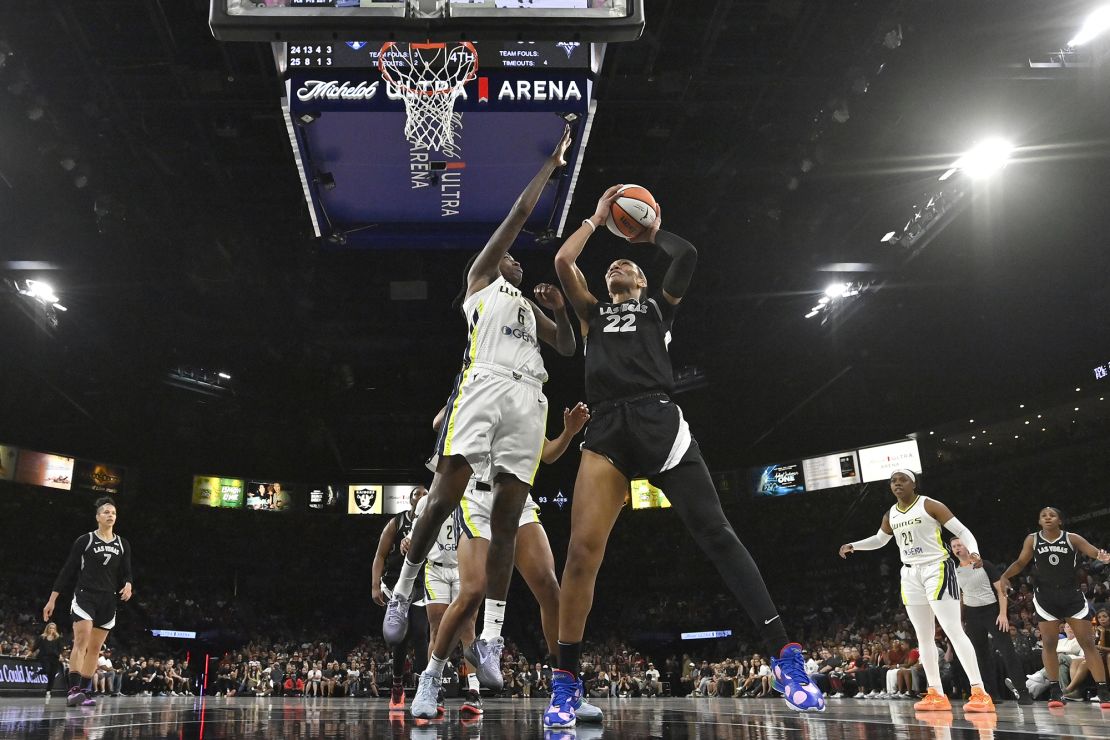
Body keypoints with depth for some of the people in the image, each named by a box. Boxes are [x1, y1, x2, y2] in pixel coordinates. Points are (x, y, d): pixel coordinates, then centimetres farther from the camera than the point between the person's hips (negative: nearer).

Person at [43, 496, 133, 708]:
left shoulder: (122, 545, 9)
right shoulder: (84, 541, -2)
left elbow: (126, 573, 12)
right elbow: (68, 571, 1)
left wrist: (127, 585, -12)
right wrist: (52, 599, 0)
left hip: (108, 601, 4)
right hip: (85, 596, -4)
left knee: (95, 648, 6)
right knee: (81, 641, -19)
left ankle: (85, 691, 10)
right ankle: (73, 689, -24)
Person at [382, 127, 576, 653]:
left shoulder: (529, 306, 37)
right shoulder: (480, 277, 21)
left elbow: (568, 348, 32)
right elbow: (521, 211, 17)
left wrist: (560, 309, 15)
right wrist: (553, 162, 21)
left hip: (529, 396, 5)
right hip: (484, 384, -5)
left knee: (506, 521, -3)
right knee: (443, 499, -14)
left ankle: (491, 641, -4)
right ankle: (402, 592, 9)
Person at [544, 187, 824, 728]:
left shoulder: (658, 305, 25)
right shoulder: (592, 313, 30)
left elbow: (688, 254, 10)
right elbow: (562, 261, 18)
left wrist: (653, 233, 28)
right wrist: (598, 218, 29)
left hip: (657, 421, -1)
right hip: (606, 430, 2)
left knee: (715, 534, -9)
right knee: (581, 550, -13)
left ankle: (786, 657, -9)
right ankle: (566, 682, -5)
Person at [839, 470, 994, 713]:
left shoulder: (930, 505, -8)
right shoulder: (890, 516, 11)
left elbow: (961, 530, -10)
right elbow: (879, 539, 30)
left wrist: (974, 552, -28)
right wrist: (853, 546, 17)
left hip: (936, 568, -7)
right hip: (911, 574, 7)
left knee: (954, 631, -14)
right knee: (923, 637, 7)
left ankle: (979, 692, -15)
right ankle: (936, 694, 12)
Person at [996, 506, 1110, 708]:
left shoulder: (1072, 538, -3)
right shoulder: (1032, 540, 1)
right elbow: (1020, 562, 7)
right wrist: (1005, 575, -10)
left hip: (1072, 595, -1)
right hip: (1046, 596, 1)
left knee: (1088, 642, -3)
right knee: (1048, 643, -2)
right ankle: (1055, 691, 5)